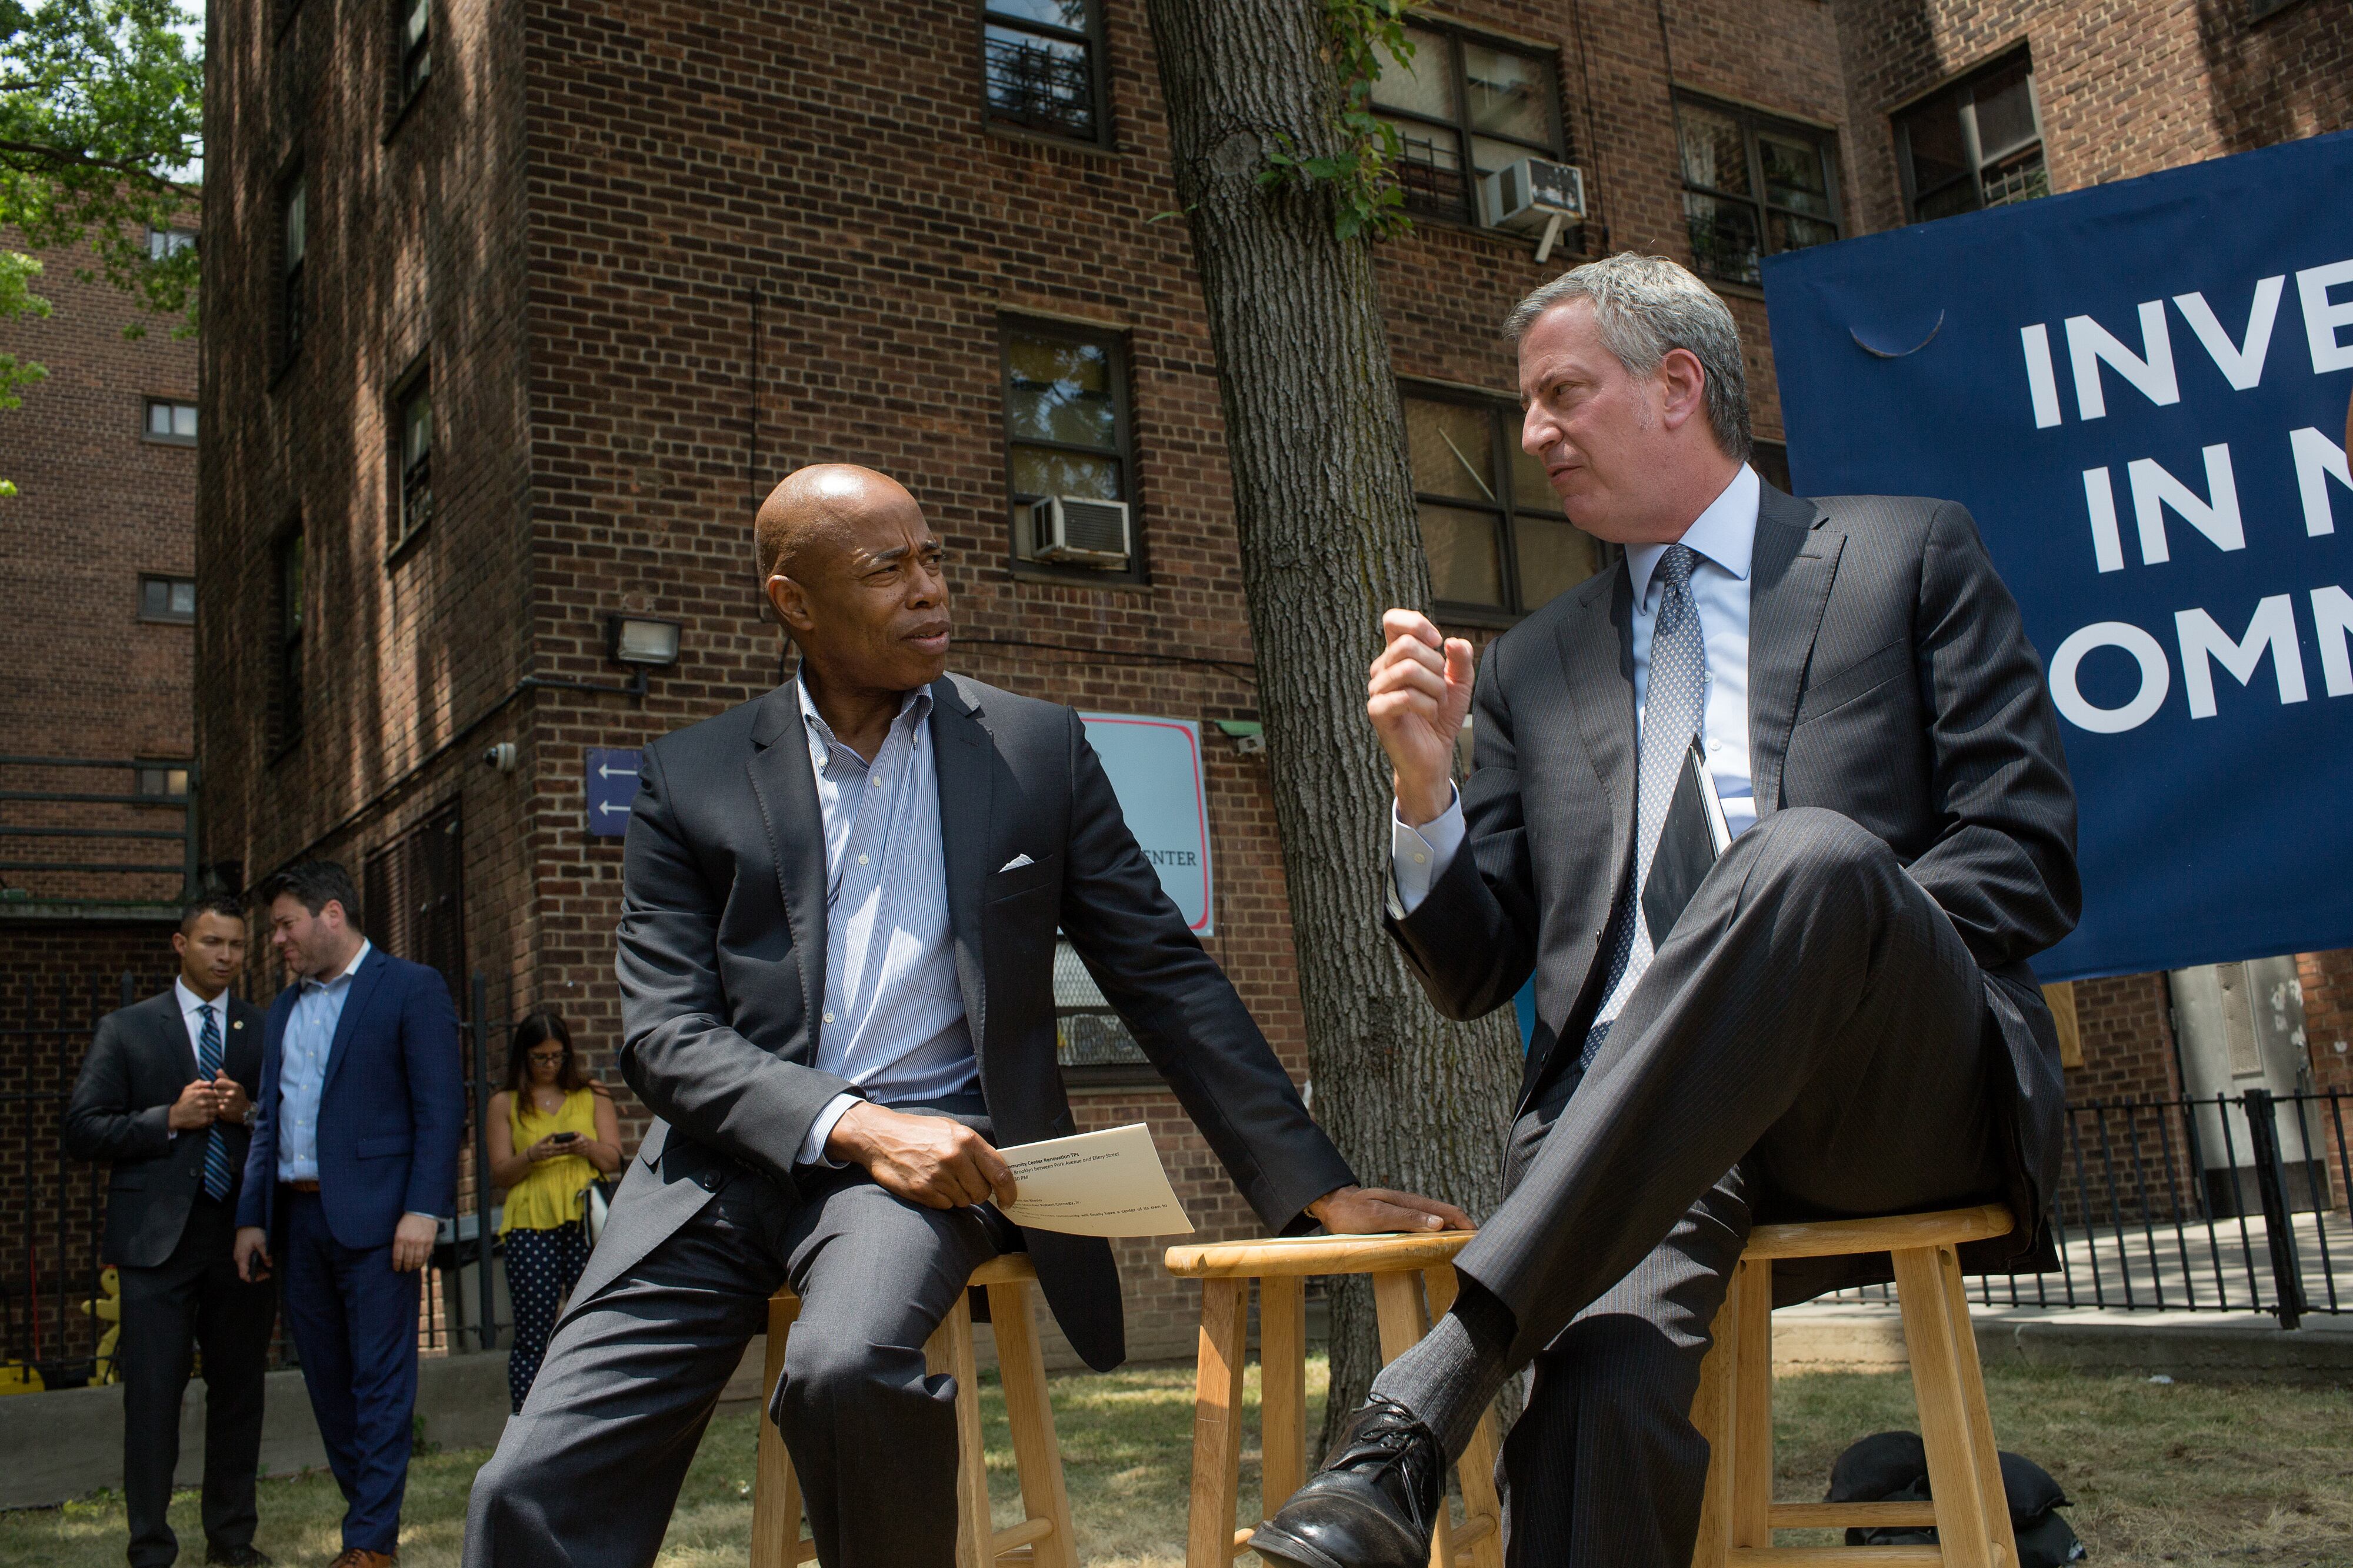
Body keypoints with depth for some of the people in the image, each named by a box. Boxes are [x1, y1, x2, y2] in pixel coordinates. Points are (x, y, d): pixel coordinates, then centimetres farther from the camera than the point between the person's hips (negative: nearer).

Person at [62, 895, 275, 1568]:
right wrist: (170, 1119, -11)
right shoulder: (126, 1029, 6)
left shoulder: (268, 1031, 10)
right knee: (153, 1396, -2)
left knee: (239, 1392, 10)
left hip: (244, 1235, 2)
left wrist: (248, 1114, -10)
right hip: (158, 1238, -2)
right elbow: (83, 1131, 0)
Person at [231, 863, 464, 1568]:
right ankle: (368, 1508, 23)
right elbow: (268, 1119, 19)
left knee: (380, 1378, -4)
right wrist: (251, 1216, 12)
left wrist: (422, 1209, -16)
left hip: (373, 1215, -7)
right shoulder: (283, 1009, 18)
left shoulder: (411, 988, -3)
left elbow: (441, 1107, -9)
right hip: (298, 1217, 7)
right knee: (327, 1378, 11)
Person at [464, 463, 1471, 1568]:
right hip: (731, 1161, 2)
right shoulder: (690, 782, 6)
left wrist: (1318, 1188, 2)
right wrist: (852, 1124, -18)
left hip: (932, 1151, -1)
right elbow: (664, 1034, 0)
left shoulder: (1037, 750, 6)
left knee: (848, 1363, -32)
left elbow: (1167, 978, 6)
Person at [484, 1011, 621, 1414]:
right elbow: (500, 1173, 6)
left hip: (586, 1223, 1)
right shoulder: (506, 1103, 12)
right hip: (530, 1225, -1)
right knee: (532, 1334, -4)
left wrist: (588, 1147, -12)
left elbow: (613, 1160, 9)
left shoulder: (591, 1096, 14)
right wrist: (533, 1155, -14)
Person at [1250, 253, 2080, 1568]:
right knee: (1604, 1387, -33)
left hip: (1905, 1100, -1)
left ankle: (1425, 1405, -38)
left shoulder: (1909, 558, 15)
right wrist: (1424, 785, 0)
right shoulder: (1532, 670, 21)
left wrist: (1838, 964, -11)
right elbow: (1475, 978, 17)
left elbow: (2027, 859, 5)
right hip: (1638, 1128, 2)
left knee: (1811, 854, -35)